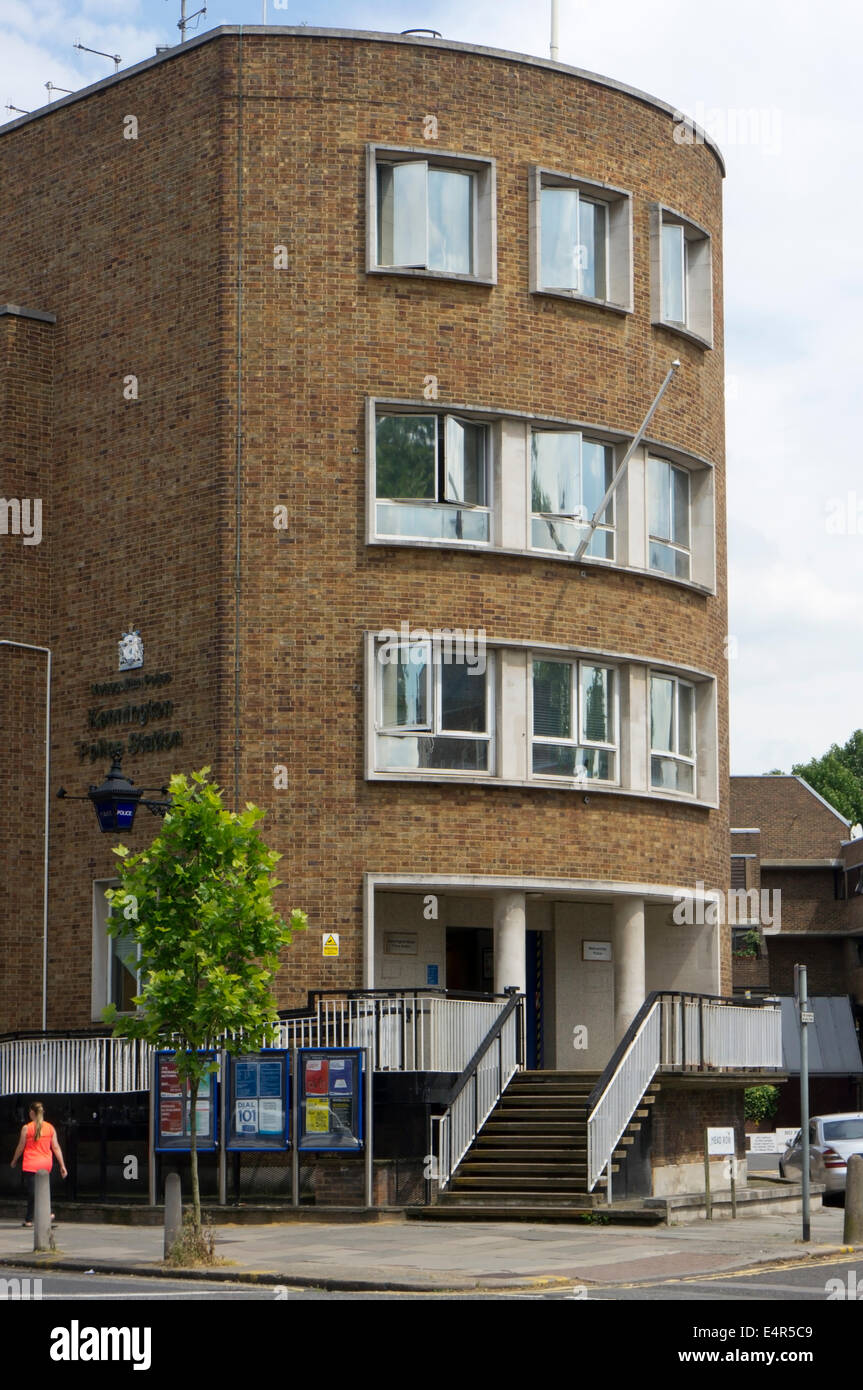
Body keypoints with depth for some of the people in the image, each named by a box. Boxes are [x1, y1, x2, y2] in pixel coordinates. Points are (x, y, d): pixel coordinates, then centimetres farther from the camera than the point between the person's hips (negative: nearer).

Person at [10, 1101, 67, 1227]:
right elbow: (56, 1147, 0)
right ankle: (29, 1218, 16)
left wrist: (14, 1161, 14)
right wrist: (62, 1165, 3)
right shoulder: (50, 1128, 2)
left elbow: (20, 1147, -3)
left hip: (31, 1164, -5)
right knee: (35, 1189, 19)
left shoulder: (26, 1128, -8)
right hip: (46, 1164, 5)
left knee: (32, 1191, -1)